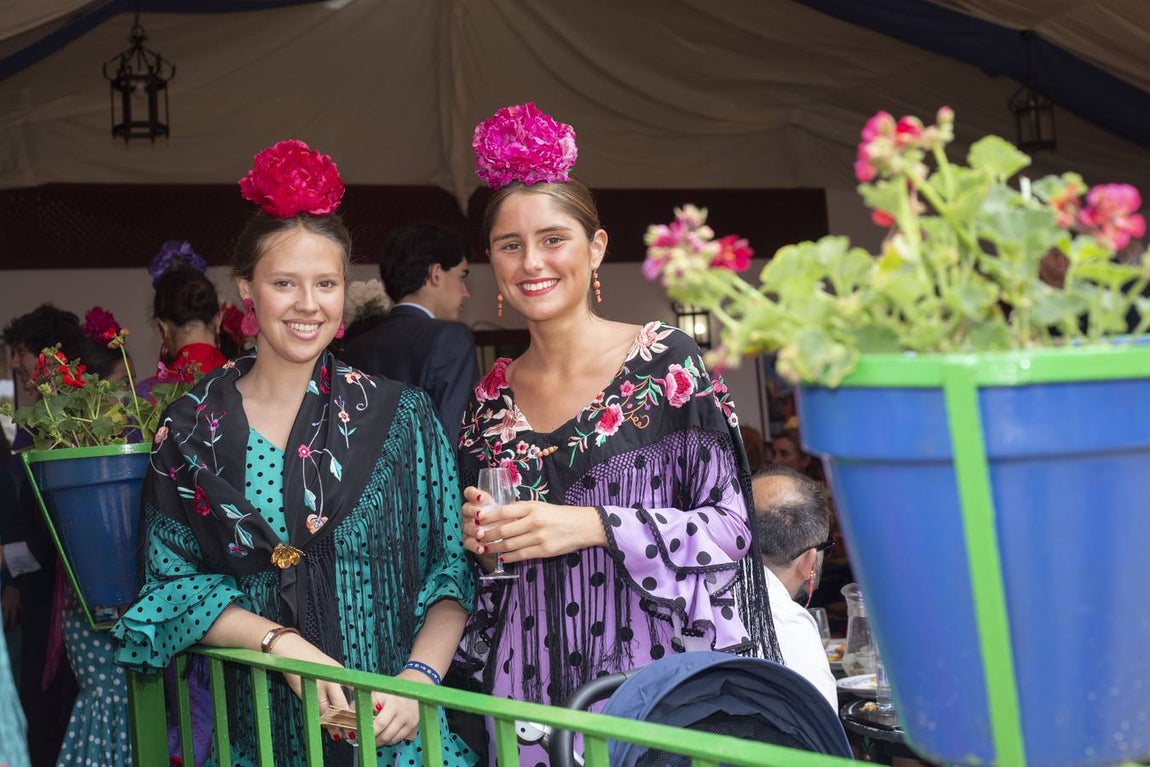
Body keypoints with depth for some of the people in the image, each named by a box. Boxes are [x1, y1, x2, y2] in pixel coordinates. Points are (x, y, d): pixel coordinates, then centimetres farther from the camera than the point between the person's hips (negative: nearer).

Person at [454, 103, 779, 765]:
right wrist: (479, 541, -4)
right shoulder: (490, 398, 8)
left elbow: (730, 525, -9)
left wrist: (592, 526, -18)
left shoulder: (666, 359, -4)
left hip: (653, 667, -3)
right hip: (533, 684, 3)